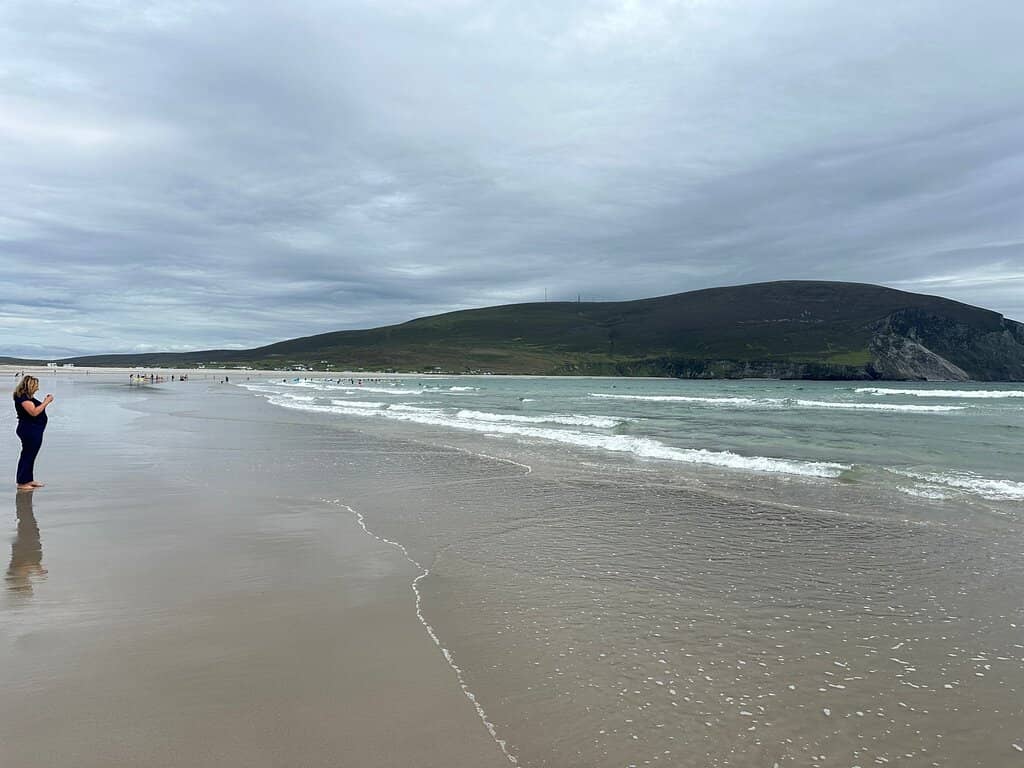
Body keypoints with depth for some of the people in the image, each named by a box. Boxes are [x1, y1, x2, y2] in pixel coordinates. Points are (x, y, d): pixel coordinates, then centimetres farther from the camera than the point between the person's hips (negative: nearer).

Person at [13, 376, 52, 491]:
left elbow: (37, 409, 18)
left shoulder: (28, 397, 14)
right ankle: (21, 483, 0)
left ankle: (29, 480, 24)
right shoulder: (22, 397, -16)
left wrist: (45, 402, 9)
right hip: (29, 431, -10)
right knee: (27, 456, -5)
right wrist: (46, 402, -19)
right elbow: (34, 412, -25)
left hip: (34, 431, 10)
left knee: (31, 456, 16)